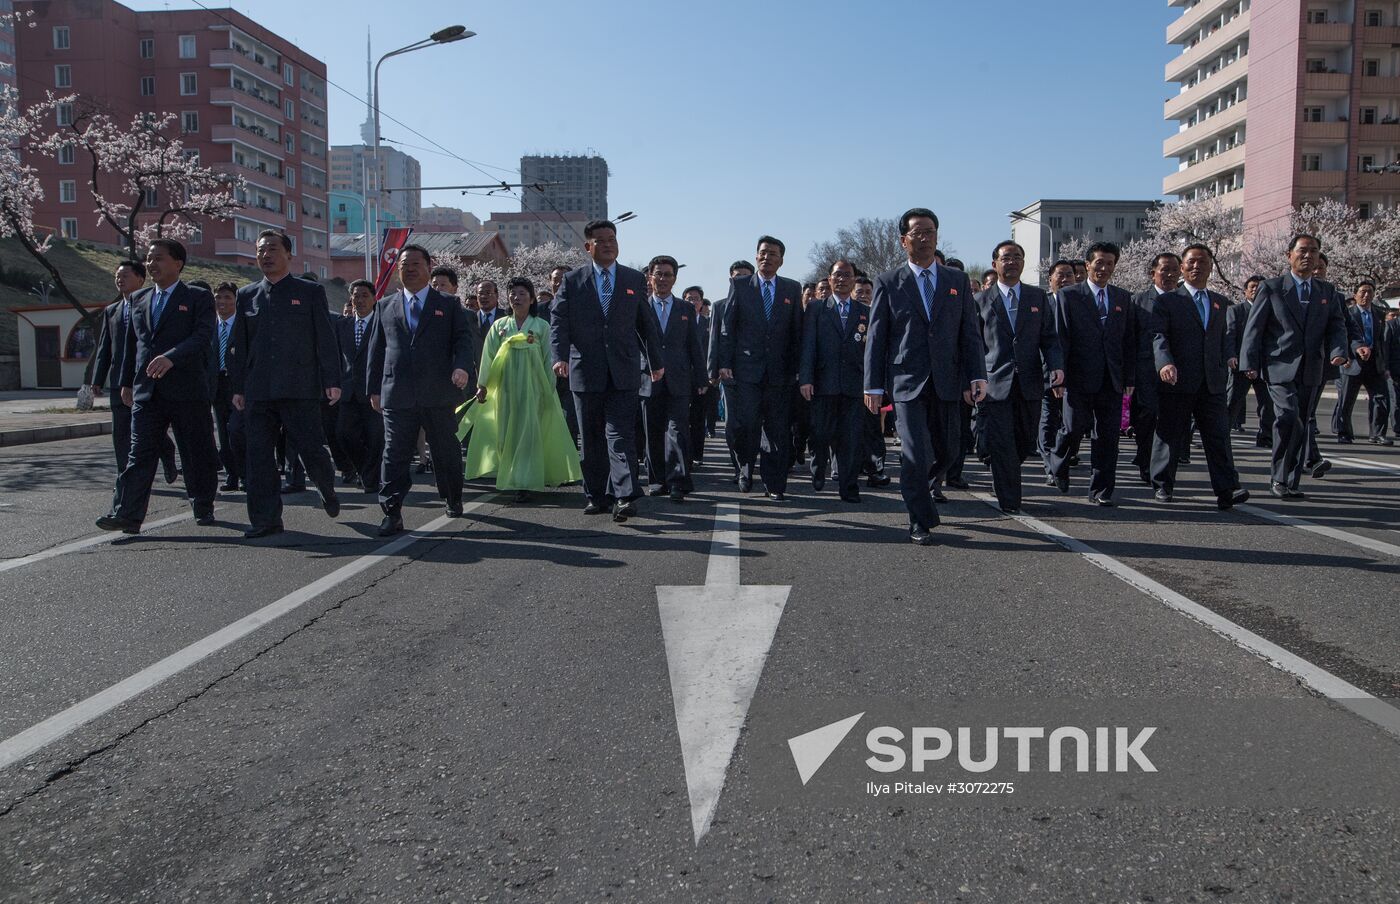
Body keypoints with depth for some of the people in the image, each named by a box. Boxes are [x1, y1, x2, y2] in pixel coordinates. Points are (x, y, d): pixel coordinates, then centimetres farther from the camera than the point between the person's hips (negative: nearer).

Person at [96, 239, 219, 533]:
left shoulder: (198, 298, 1)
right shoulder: (141, 304, 19)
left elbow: (203, 335, -15)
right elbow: (131, 344, 25)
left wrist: (171, 357, -28)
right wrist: (126, 382, 22)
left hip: (187, 390, -4)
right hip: (146, 392, 4)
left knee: (197, 454, 5)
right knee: (140, 454, -3)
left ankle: (203, 508, 19)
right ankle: (127, 515, -6)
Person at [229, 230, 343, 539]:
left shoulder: (311, 292, 5)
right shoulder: (247, 295, 14)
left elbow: (326, 339, 1)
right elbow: (240, 345, 15)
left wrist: (332, 381, -6)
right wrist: (238, 387, 10)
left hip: (301, 387, -3)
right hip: (258, 391, 3)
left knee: (311, 449, -3)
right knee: (259, 455, 1)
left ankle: (328, 490, 27)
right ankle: (266, 519, 8)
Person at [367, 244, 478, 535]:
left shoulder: (448, 305, 8)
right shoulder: (386, 306, 15)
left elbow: (464, 339, -2)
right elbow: (377, 349, 16)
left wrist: (463, 367, -22)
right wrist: (374, 388, 11)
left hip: (438, 394, -1)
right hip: (396, 396, 1)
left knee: (446, 452, 11)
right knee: (395, 454, -4)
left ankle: (453, 499, 31)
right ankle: (392, 513, -3)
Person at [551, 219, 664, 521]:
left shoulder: (635, 280, 10)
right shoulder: (572, 281, 6)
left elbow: (646, 323, 15)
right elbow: (559, 323, 1)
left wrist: (656, 360, 15)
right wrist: (560, 356, -15)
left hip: (622, 372, -1)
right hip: (585, 372, 1)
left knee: (621, 434, -10)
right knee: (591, 439, 7)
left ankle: (625, 497, -14)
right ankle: (597, 496, 16)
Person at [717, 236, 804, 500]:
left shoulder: (792, 289, 10)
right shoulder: (740, 286, 7)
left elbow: (797, 330, 8)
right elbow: (727, 328, 4)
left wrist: (796, 368, 3)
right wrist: (725, 363, -4)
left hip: (780, 371, 1)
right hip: (747, 369, -1)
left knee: (778, 429, 2)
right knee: (747, 425, -6)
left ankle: (774, 484, 9)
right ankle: (746, 469, 20)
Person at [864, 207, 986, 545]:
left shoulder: (958, 281, 11)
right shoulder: (888, 282, 4)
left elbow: (969, 333, 8)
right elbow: (876, 337, 3)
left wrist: (977, 376, -3)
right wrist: (873, 385, -2)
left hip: (947, 382, 3)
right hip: (907, 381, -3)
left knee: (946, 450, 10)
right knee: (916, 453, -9)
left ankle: (922, 489, 41)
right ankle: (921, 522, 5)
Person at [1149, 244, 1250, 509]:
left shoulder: (1221, 302, 18)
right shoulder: (1166, 301, 2)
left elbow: (1225, 335, 23)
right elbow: (1158, 336, -11)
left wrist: (1229, 356, 1)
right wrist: (1165, 363, -29)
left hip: (1213, 383, 3)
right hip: (1177, 381, -3)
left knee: (1219, 436, -4)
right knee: (1170, 436, 5)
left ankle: (1226, 491, -7)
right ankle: (1162, 486, 18)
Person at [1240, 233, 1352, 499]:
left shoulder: (1326, 291, 14)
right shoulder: (1272, 288, 1)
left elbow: (1337, 325, 10)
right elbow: (1254, 328, -2)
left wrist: (1338, 351, -10)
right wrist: (1250, 363, -9)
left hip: (1310, 371, 5)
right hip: (1280, 367, -5)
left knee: (1301, 426, 8)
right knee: (1289, 418, -22)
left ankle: (1289, 482, 17)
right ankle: (1279, 475, -8)